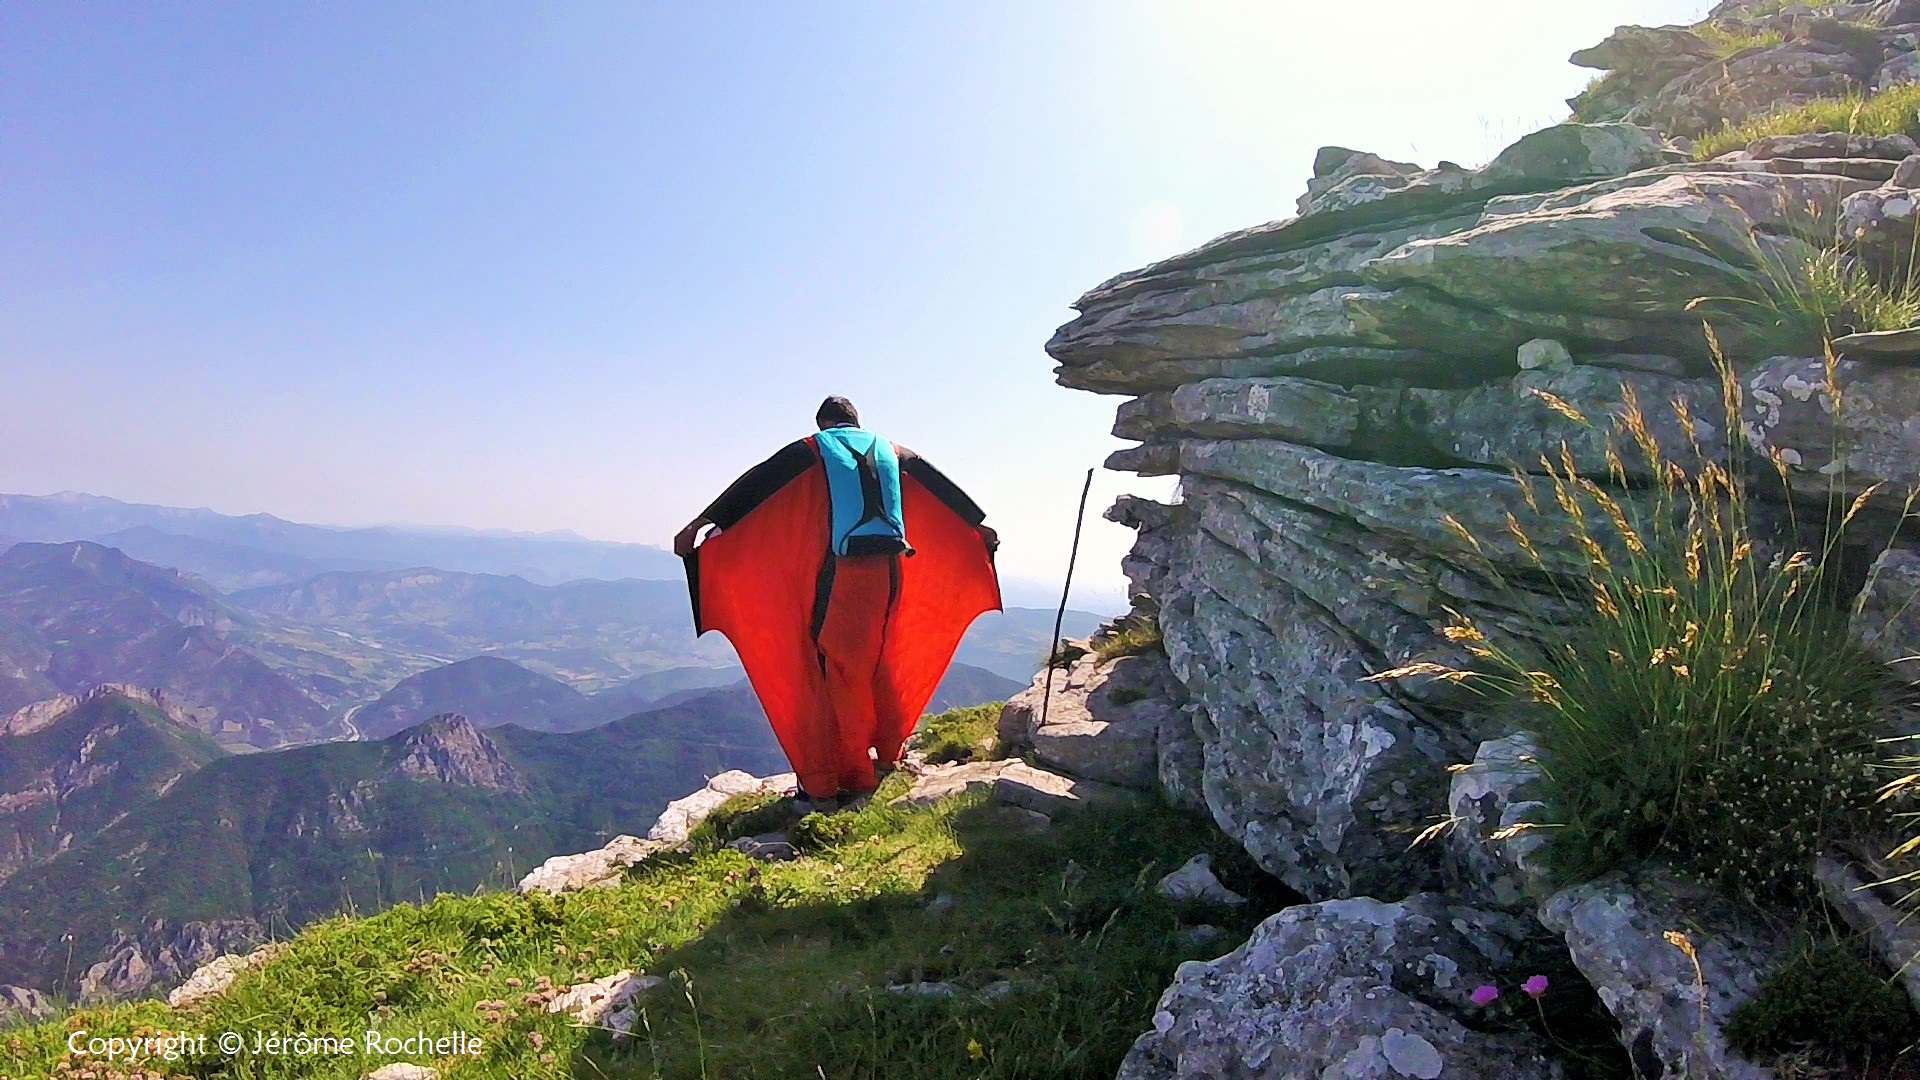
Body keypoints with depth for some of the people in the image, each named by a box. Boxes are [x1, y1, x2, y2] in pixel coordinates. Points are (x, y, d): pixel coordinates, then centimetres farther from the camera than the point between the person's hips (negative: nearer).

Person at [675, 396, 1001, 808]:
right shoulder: (893, 452, 19)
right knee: (879, 667, 20)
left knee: (832, 672, 0)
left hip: (840, 573, -5)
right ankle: (888, 756, 32)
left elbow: (755, 485, -4)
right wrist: (978, 526, 40)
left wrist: (702, 522, -9)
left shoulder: (812, 450, 6)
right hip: (889, 571, 5)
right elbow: (944, 489, 27)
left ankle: (824, 784, 1)